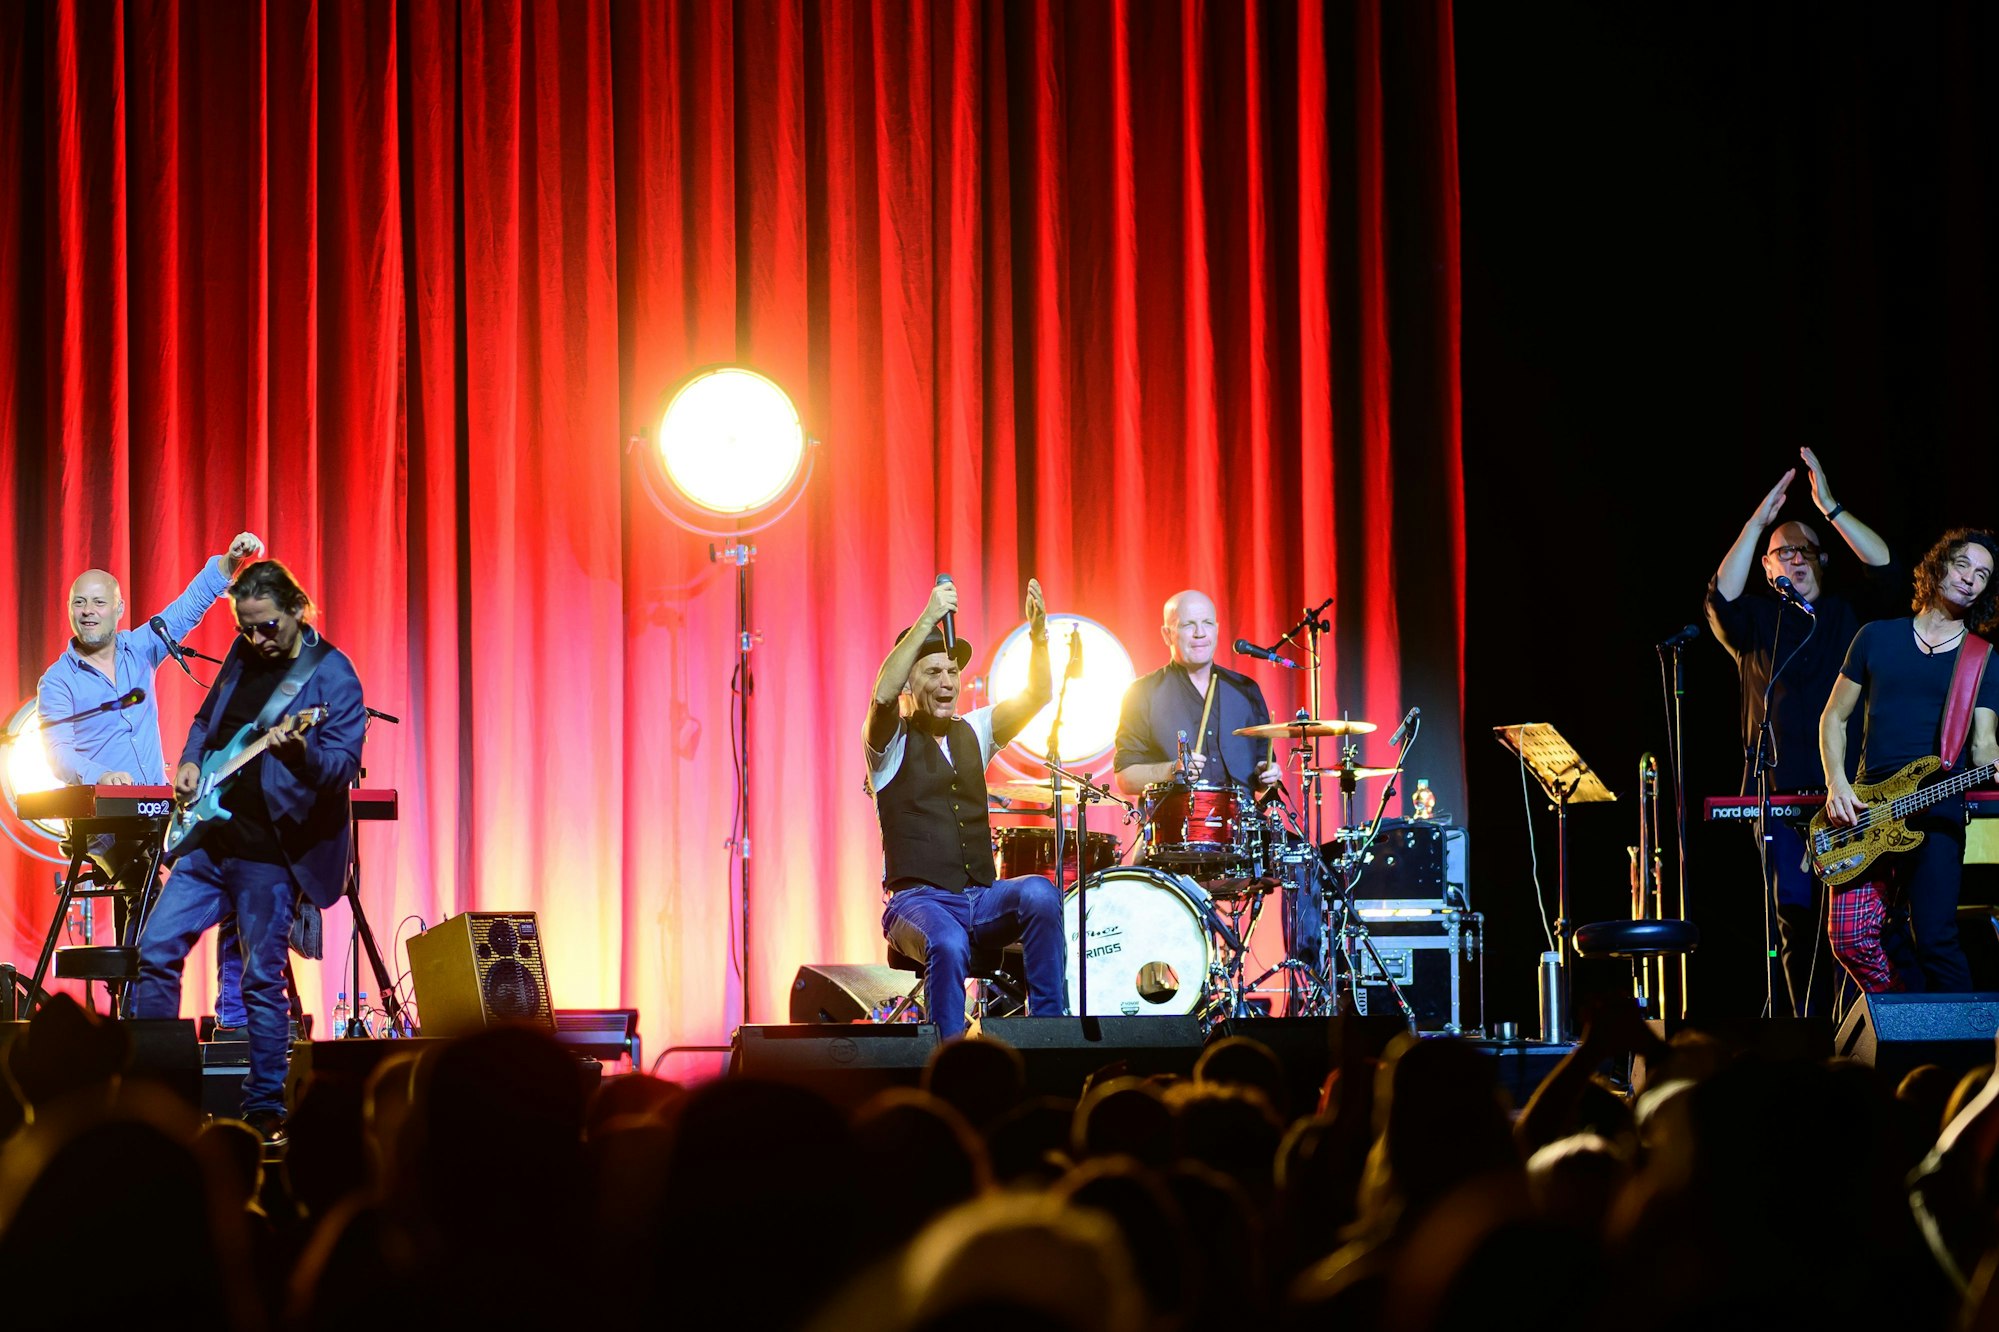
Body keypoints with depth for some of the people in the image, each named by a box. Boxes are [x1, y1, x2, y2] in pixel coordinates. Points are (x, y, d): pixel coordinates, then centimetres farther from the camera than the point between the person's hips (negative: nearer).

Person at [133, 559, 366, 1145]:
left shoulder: (331, 674, -9)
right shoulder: (243, 656, 11)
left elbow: (344, 765, -17)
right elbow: (206, 719, 27)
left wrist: (299, 752, -38)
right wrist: (191, 762, 7)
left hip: (271, 852, -7)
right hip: (210, 838, 7)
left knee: (263, 981, -3)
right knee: (157, 949, 4)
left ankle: (264, 1112, 6)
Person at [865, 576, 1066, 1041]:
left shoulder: (973, 732, 17)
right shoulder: (893, 740, 2)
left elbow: (1036, 696, 5)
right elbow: (882, 696, -20)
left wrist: (1038, 633, -13)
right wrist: (928, 620, -27)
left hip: (982, 900, 4)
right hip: (918, 901, -4)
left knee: (1039, 894, -28)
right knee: (949, 945, -38)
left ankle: (1048, 1027, -21)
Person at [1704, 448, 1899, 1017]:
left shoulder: (1849, 615, 15)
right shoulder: (1756, 623, 13)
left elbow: (1884, 568, -2)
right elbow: (1723, 596, -8)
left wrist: (1830, 508, -9)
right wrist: (1760, 520, -12)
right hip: (1781, 792, 0)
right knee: (1795, 920, -5)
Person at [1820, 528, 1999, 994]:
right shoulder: (1877, 637, 13)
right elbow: (1834, 716, 14)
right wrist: (1836, 785, -1)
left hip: (1937, 811, -2)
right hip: (1864, 810, 2)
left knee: (1933, 938, -14)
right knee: (1851, 936, -7)